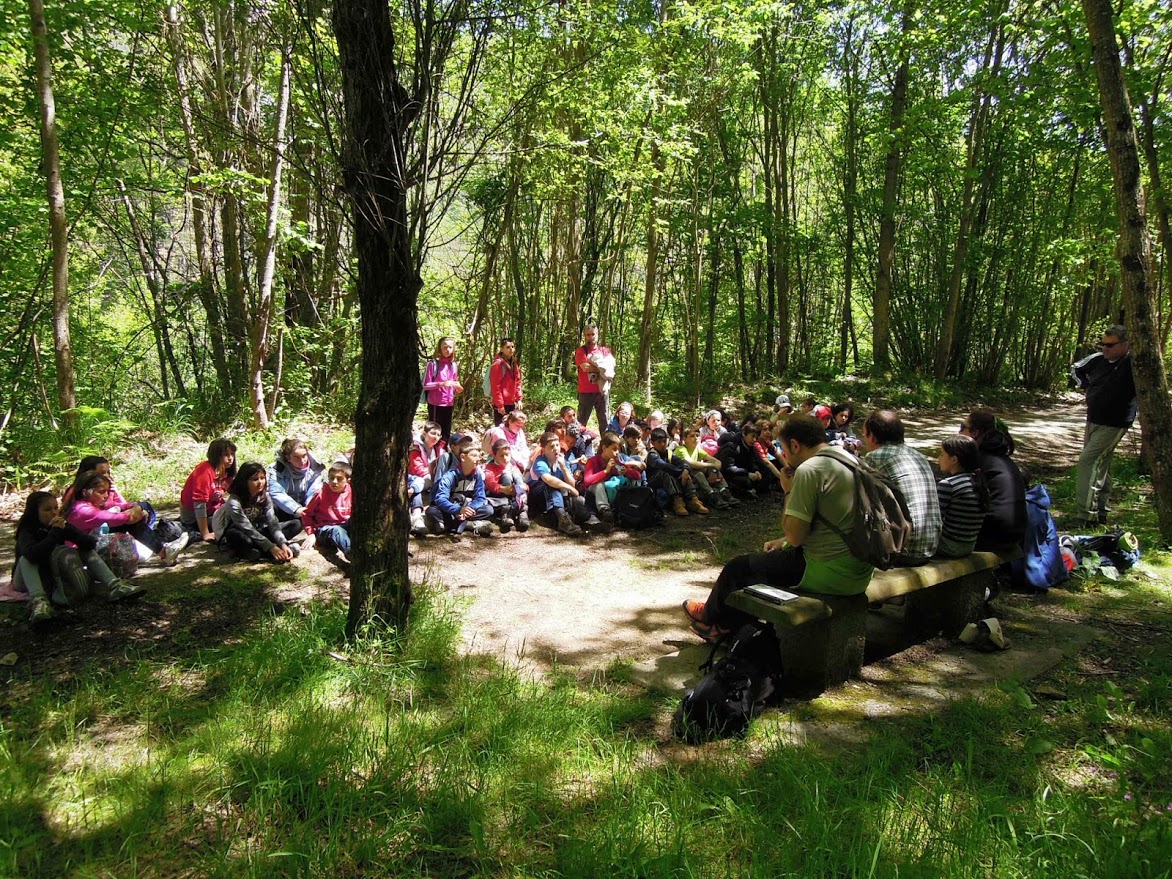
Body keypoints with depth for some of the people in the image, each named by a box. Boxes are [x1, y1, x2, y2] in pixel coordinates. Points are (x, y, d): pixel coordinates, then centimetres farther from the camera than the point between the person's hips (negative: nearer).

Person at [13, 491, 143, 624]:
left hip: (56, 576, 4)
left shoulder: (60, 525, -6)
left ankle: (115, 586, -29)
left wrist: (66, 529, -29)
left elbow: (91, 543, -18)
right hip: (29, 582, -4)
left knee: (87, 550, -9)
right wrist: (55, 532, -37)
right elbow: (32, 554, -42)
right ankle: (38, 601, -54)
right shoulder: (26, 531, -18)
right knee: (26, 559, -31)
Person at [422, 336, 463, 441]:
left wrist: (458, 388, -3)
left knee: (446, 433, 9)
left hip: (449, 404, 5)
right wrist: (441, 384, -22)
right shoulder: (432, 363, -7)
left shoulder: (454, 365, 9)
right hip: (435, 404, -5)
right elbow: (425, 385, -8)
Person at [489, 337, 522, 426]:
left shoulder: (514, 364, 13)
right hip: (501, 404, -8)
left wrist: (519, 399, 7)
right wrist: (499, 405, -18)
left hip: (511, 403, 8)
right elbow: (496, 386, -16)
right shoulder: (498, 364, -12)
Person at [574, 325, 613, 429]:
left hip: (602, 390, 3)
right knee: (582, 422, 0)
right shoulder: (581, 351, 3)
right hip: (586, 392, -3)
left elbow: (611, 367, -1)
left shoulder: (605, 351, 14)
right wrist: (602, 369, -8)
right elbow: (585, 367, -13)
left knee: (605, 421, 5)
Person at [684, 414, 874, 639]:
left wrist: (789, 492, -6)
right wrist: (783, 541, 17)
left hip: (830, 574, -9)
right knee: (773, 555, 30)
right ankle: (728, 623, 40)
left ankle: (711, 618, 39)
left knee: (739, 568, 11)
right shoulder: (848, 461, 10)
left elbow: (795, 536, -18)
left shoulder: (809, 470, -19)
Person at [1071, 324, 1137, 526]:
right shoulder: (1098, 359, 1)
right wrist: (1086, 387, 11)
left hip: (1113, 425, -8)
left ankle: (1086, 514, -15)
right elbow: (1076, 369, 20)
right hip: (1093, 420, 8)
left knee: (1088, 461, -16)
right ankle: (1100, 512, 28)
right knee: (1100, 465, 15)